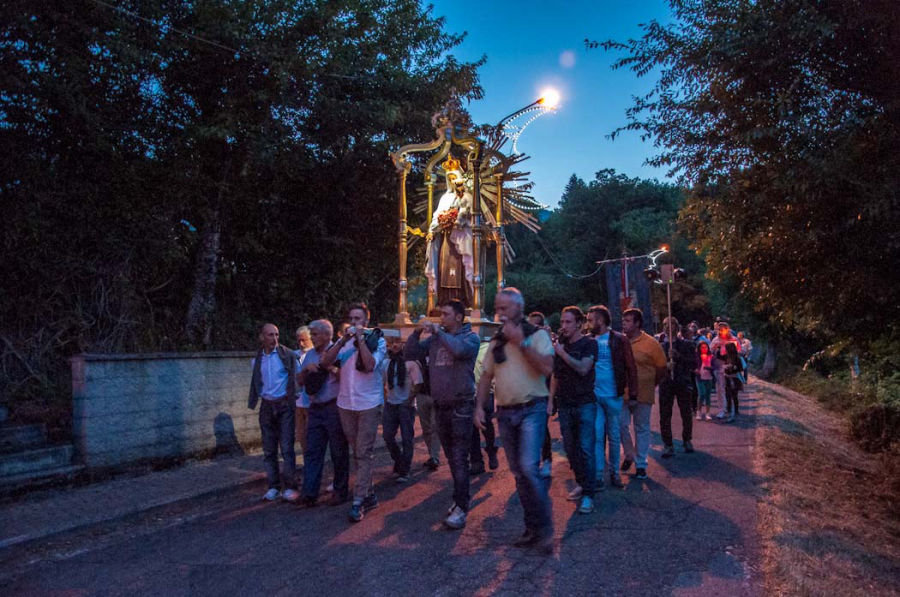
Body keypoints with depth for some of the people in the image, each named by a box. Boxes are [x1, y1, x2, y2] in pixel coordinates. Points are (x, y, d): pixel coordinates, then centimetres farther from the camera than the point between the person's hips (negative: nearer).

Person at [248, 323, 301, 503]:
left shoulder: (287, 355, -5)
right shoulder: (257, 360, 7)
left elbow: (299, 376, -1)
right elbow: (256, 384, 17)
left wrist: (294, 394, -8)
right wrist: (255, 400, 8)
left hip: (284, 405, -4)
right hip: (266, 406, 4)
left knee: (287, 448, -5)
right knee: (269, 449, 7)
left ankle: (290, 486, 2)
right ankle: (273, 486, 17)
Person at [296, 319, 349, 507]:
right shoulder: (310, 355, 14)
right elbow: (299, 382, 14)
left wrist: (331, 367, -21)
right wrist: (306, 368, -3)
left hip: (334, 408, -6)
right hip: (315, 409, 6)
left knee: (339, 452, 4)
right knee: (312, 452, 3)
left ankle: (340, 491, 15)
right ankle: (310, 493, 7)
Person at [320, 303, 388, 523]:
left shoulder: (377, 340, -2)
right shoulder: (344, 341, 8)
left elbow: (370, 364, -20)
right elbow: (326, 362, -6)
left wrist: (361, 338, -16)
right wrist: (344, 339, -14)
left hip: (369, 404, -4)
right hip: (346, 403, 5)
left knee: (364, 453, -5)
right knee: (357, 452, 12)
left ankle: (358, 502, -1)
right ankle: (369, 495, 24)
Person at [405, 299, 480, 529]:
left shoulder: (470, 337, -4)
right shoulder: (435, 338, 9)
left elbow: (459, 349, -27)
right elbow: (410, 353, 6)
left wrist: (437, 331, -18)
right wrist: (417, 332, -8)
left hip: (461, 405, -5)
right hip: (440, 404, 5)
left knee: (459, 459, -7)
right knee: (451, 458, 15)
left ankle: (461, 508, -2)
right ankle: (461, 498, 28)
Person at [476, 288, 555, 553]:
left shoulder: (537, 335, -3)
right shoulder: (496, 341, 12)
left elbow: (547, 367, -18)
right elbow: (486, 376, 12)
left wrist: (520, 341, -19)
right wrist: (480, 406, 0)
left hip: (532, 409, -5)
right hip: (505, 412, 6)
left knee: (529, 466, -18)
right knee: (518, 473, 10)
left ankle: (544, 528, -2)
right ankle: (532, 528, 21)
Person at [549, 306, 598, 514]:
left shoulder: (588, 343, -5)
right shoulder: (560, 344, 11)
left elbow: (583, 368, -20)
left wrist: (562, 353, -16)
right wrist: (551, 400, 10)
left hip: (585, 403, -5)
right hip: (565, 404, 5)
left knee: (586, 448, -9)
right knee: (570, 448, 10)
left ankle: (588, 495, -3)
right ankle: (581, 483, 26)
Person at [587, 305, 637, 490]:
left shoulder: (619, 340, -4)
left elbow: (630, 367, -2)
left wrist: (632, 393, -6)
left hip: (613, 395, -1)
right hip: (593, 396, 2)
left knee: (614, 436, 10)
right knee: (597, 435, 0)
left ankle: (614, 473, 25)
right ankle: (599, 476, 7)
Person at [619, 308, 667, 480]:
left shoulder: (651, 343, -6)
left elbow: (661, 368, 2)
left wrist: (650, 386, 5)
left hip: (642, 395, -2)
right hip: (622, 393, 2)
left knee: (642, 429, 8)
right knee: (621, 426, 1)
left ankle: (641, 464, 20)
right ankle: (630, 455, 27)